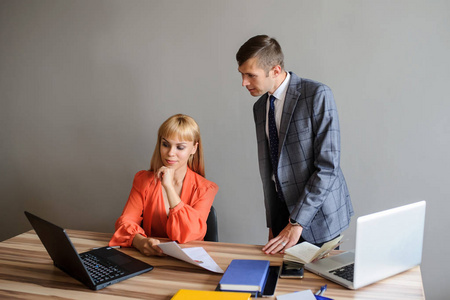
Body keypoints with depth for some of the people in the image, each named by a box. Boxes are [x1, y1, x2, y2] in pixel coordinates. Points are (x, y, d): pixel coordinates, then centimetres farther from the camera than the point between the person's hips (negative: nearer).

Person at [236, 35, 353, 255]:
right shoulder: (260, 107, 8)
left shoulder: (317, 95, -13)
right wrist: (272, 223, 11)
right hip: (283, 213, 5)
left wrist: (296, 223, -19)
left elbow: (328, 166, -19)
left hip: (317, 217, -5)